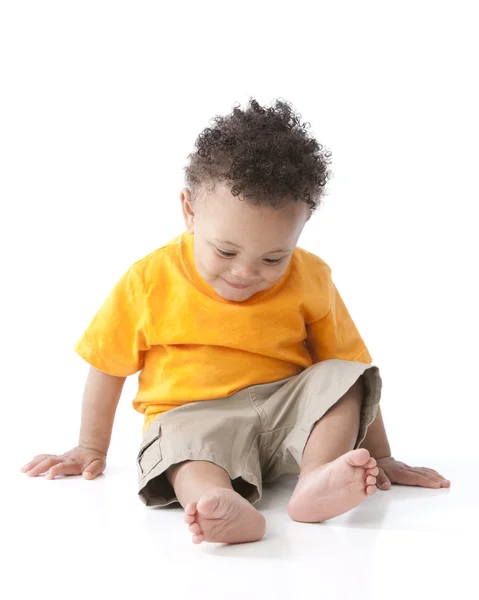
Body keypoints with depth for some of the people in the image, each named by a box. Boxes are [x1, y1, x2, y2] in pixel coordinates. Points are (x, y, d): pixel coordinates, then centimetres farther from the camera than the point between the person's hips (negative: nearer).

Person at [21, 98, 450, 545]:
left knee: (340, 377, -22)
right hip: (192, 415, -2)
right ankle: (222, 505, -60)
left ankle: (316, 478, -38)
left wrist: (378, 458, 4)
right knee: (181, 441, -35)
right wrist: (92, 449, 15)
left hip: (285, 409, 3)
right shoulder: (149, 281, -4)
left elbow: (353, 365, 5)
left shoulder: (309, 279, -1)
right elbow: (108, 365, 8)